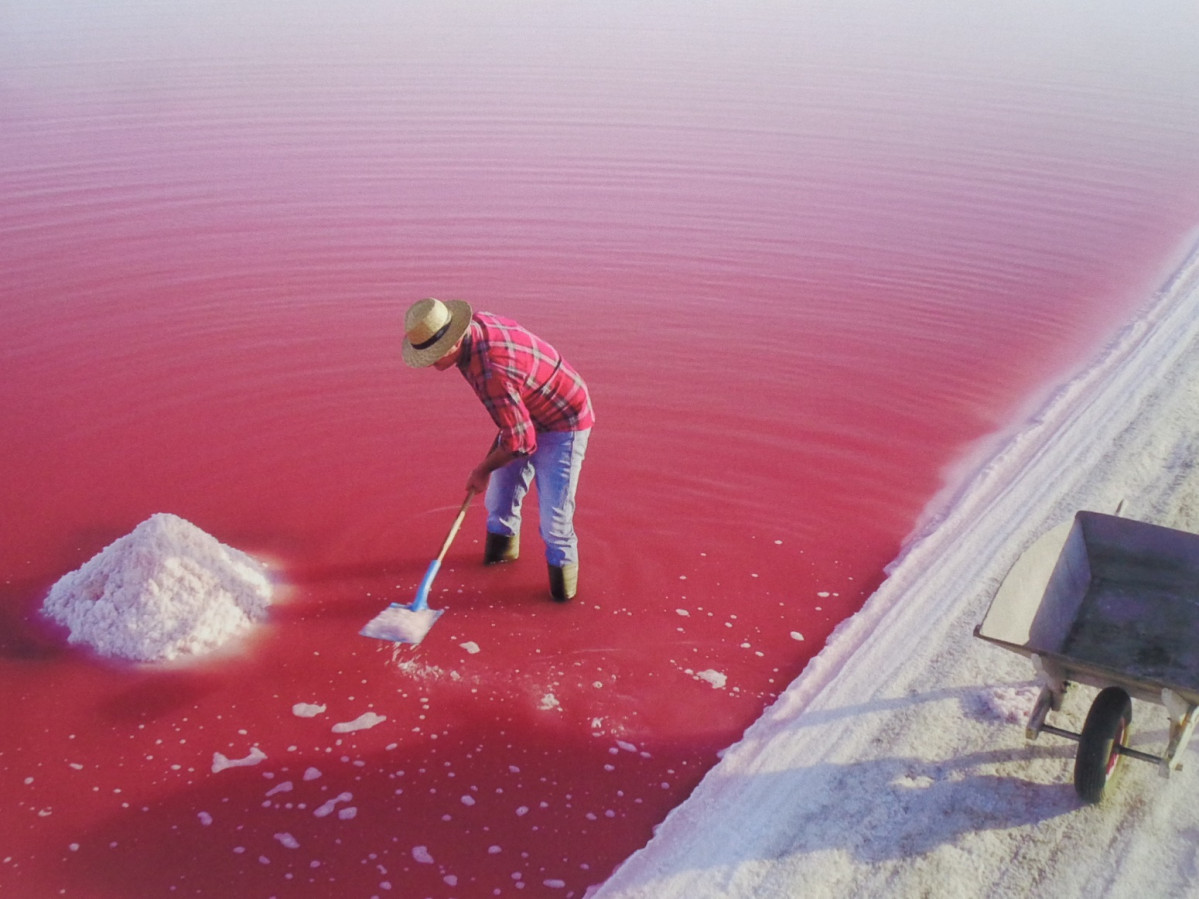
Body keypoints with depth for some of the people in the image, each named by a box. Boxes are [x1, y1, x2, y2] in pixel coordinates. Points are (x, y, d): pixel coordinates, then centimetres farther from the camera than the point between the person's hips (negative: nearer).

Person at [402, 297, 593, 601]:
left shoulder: (491, 373, -39)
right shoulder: (474, 323, -13)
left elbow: (519, 441, -31)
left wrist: (482, 470, -11)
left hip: (563, 423, -9)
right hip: (527, 416, 9)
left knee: (553, 512, -12)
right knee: (500, 493, 16)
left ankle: (562, 564, 14)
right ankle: (502, 543, 41)